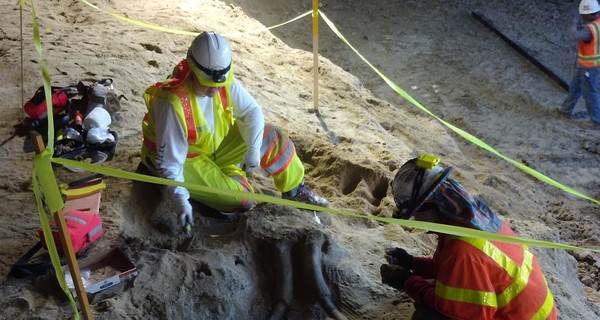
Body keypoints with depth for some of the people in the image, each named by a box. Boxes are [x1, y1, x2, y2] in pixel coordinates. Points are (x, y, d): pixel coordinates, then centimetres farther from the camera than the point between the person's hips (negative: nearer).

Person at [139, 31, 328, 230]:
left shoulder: (225, 82, -18)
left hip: (216, 145, 6)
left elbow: (252, 112, -6)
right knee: (241, 200, -20)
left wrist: (253, 149, -19)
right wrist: (181, 200, -40)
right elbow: (168, 163, -30)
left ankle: (295, 191, 14)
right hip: (185, 160, -6)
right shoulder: (173, 103, -34)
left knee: (269, 136, -5)